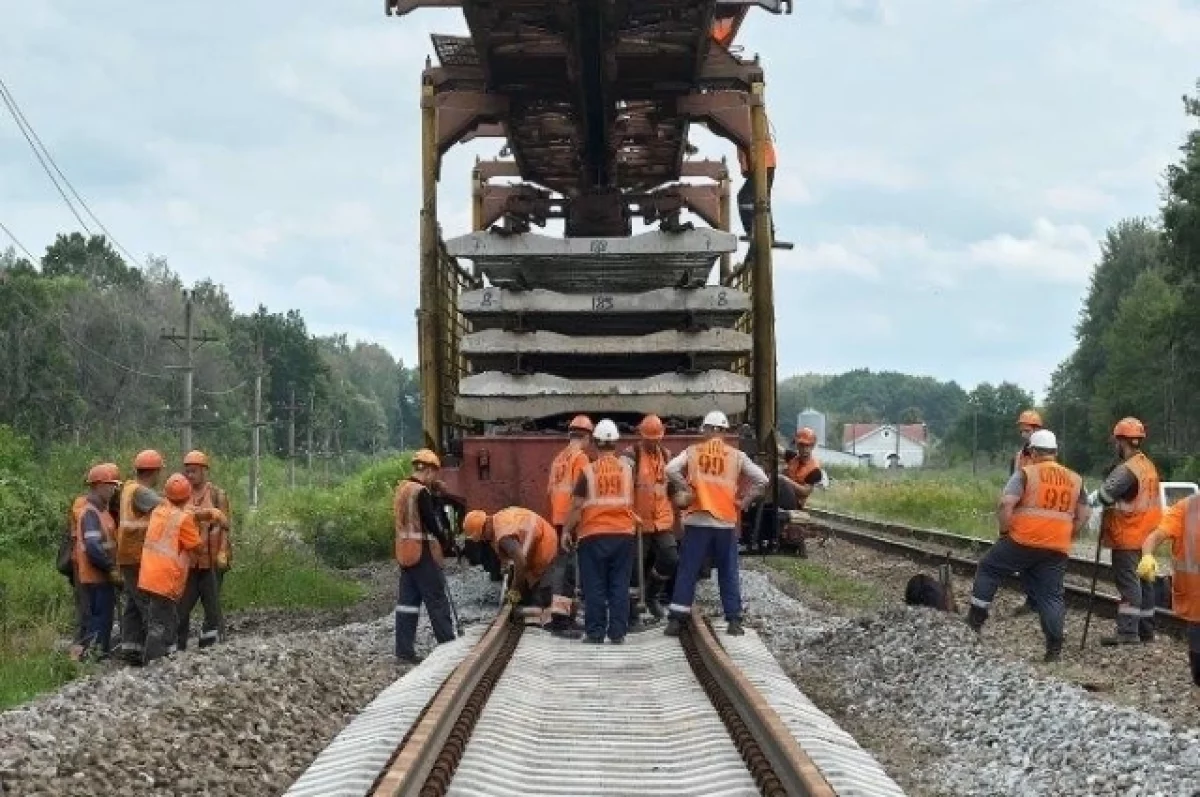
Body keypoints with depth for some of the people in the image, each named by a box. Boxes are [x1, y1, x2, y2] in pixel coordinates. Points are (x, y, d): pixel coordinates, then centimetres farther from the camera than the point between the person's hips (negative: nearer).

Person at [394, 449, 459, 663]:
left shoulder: (401, 489, 11)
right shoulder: (421, 492, -16)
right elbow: (431, 523, -16)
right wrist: (447, 545, -3)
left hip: (405, 552, 9)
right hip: (423, 553, -8)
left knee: (408, 599, 8)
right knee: (437, 600, 0)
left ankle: (404, 650, 8)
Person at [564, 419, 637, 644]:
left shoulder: (588, 471, -8)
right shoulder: (627, 467, 0)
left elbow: (577, 506, -6)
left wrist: (567, 530, 4)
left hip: (593, 535, -2)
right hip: (623, 533, 2)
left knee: (594, 587, 4)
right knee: (619, 586, 6)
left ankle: (595, 633, 4)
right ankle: (618, 632, 5)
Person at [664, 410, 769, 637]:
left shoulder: (692, 452, 1)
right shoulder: (736, 456, 4)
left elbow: (671, 469, -13)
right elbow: (762, 480, -1)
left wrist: (686, 491, -2)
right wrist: (744, 502, 7)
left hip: (697, 520, -1)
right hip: (726, 522, 1)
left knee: (687, 571, 3)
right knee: (728, 572, 9)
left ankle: (676, 619, 1)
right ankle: (734, 620, 9)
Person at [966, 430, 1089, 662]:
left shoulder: (1026, 474, -3)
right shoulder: (1075, 479, 13)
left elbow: (1006, 503, -14)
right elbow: (1083, 515, 15)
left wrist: (1005, 531, -2)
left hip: (1023, 541, -4)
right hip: (1058, 548, 4)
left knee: (988, 569, 15)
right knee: (1051, 595, 8)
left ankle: (976, 619, 15)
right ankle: (1054, 647, 4)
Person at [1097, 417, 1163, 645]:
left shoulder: (1127, 470, -19)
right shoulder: (1149, 466, 11)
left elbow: (1104, 495, -25)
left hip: (1127, 537, -9)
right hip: (1146, 536, 9)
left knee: (1128, 582, -9)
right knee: (1144, 582, 14)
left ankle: (1128, 632, -12)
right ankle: (1146, 631, 20)